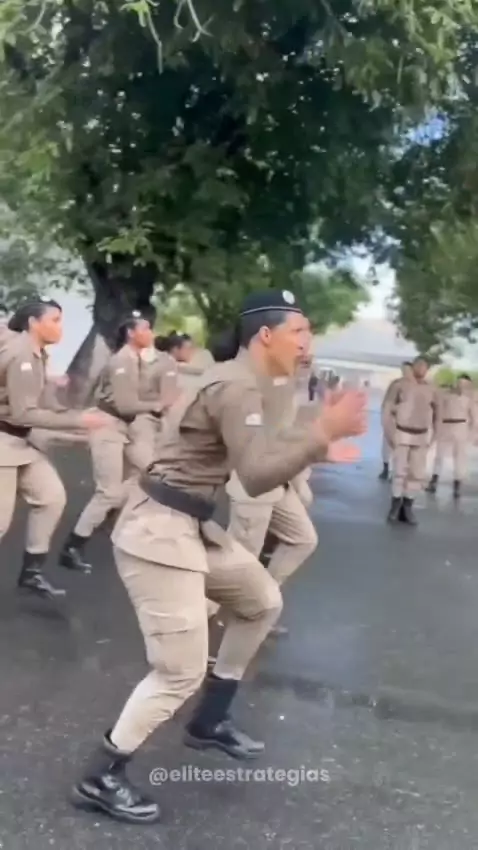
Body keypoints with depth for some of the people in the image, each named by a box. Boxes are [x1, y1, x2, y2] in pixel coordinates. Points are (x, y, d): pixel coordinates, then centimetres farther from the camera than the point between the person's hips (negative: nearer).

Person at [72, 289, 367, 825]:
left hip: (189, 524, 11)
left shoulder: (237, 381, 13)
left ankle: (210, 722, 33)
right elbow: (256, 477, -27)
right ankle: (100, 779, 12)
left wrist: (313, 443, 12)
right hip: (159, 531, -11)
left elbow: (255, 450, 18)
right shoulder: (237, 387, -19)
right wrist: (323, 433, -29)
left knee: (263, 601, 21)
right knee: (181, 672, -6)